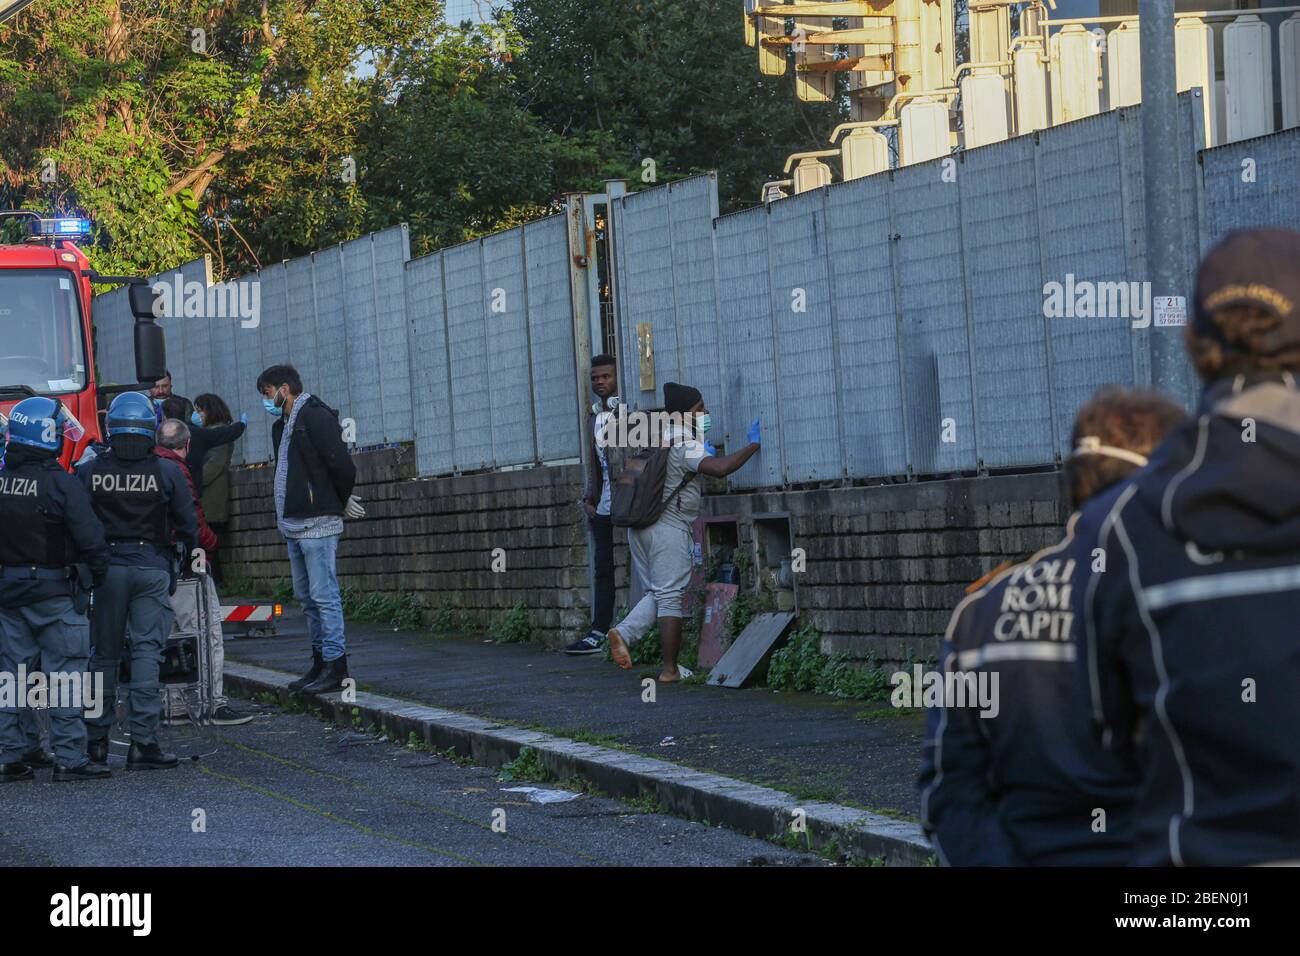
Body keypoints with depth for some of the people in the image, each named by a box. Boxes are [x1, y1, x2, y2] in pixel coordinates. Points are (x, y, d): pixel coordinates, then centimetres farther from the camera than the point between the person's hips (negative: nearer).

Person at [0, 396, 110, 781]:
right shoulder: (60, 483, -14)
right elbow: (91, 539, -14)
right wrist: (96, 575, 3)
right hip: (55, 591, -5)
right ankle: (68, 758, -2)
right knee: (64, 676, -1)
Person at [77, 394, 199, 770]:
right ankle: (143, 742, -8)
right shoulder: (168, 472, -5)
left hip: (106, 566, 1)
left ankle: (96, 738, 16)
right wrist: (191, 557, 16)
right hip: (153, 566, -1)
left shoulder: (89, 472, -3)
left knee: (104, 653, 11)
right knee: (146, 651, -2)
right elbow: (187, 524, -1)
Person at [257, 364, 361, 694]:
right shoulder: (283, 425, 20)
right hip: (293, 525, 10)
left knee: (324, 595, -9)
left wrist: (339, 503, -2)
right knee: (307, 597, 12)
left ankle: (335, 666, -9)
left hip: (317, 524, -10)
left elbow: (343, 467, -16)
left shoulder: (316, 417, -11)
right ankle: (321, 661, 17)